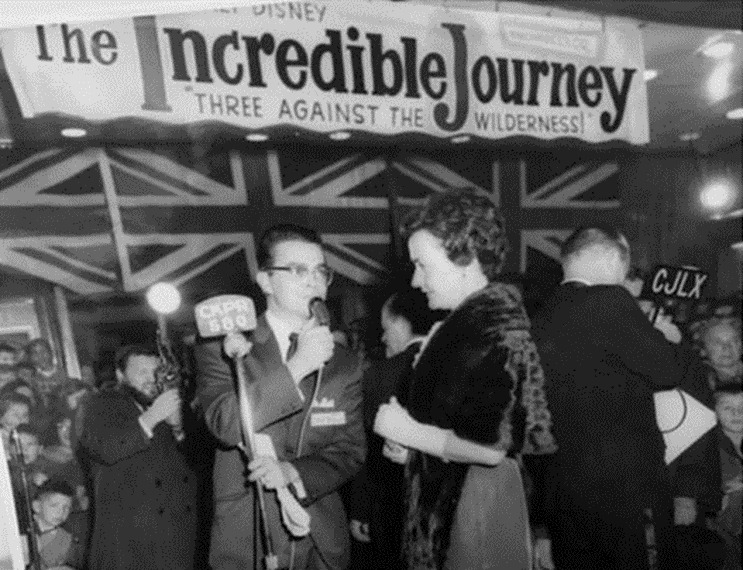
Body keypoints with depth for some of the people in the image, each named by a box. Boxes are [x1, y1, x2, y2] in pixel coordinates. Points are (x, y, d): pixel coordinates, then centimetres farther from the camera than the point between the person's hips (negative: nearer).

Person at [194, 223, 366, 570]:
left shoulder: (345, 365, 2)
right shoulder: (223, 347, -6)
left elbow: (350, 453, -2)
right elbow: (225, 425, -20)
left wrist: (293, 472, -18)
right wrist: (297, 366, -24)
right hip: (246, 541, -2)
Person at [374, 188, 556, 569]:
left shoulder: (491, 328, -21)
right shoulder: (471, 317, 6)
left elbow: (490, 448, -26)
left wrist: (410, 431, -16)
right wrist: (410, 436, 5)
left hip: (475, 504, -8)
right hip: (448, 498, 8)